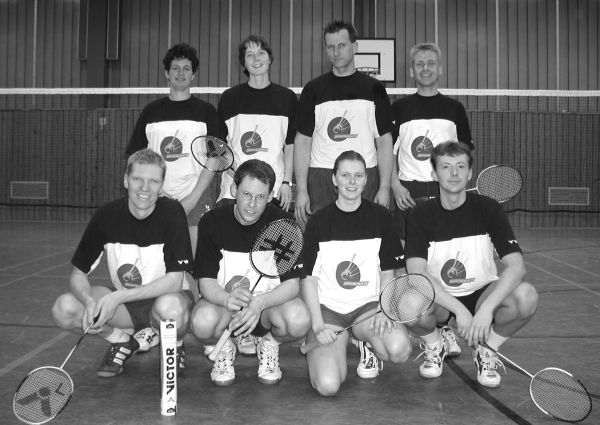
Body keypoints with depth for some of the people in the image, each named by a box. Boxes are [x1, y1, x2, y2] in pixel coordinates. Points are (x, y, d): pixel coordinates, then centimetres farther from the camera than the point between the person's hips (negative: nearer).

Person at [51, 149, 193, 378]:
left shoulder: (172, 213, -19)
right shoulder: (107, 216, -11)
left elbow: (174, 280, -22)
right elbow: (78, 275, -5)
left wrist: (118, 297, -29)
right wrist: (89, 301, -28)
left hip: (165, 297, -3)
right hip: (123, 301, 3)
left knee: (170, 307, -39)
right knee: (64, 308, -21)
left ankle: (174, 345, -2)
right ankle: (123, 341, 5)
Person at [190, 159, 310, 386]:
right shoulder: (212, 222, -10)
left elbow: (292, 284, -14)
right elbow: (206, 282, -12)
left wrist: (259, 303, -34)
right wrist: (228, 299, -36)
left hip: (270, 302, 0)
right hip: (223, 302, 0)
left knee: (299, 320, -33)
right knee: (202, 321, -35)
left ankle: (270, 344, 6)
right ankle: (224, 347, 5)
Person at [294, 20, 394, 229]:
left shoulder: (373, 89, 8)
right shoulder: (313, 89, 8)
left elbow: (384, 141, 7)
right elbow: (303, 141, 5)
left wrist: (384, 188, -3)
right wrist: (301, 190, -3)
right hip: (321, 179, 0)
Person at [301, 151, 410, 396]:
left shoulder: (380, 217, 5)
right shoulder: (319, 221, 1)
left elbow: (388, 274, 9)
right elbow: (309, 279, 1)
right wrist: (318, 325, -11)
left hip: (369, 305, 1)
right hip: (327, 308, -1)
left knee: (400, 349, -32)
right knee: (328, 385, -23)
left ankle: (369, 345, 4)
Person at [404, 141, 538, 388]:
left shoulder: (487, 209, -9)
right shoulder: (421, 216, -11)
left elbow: (516, 266, -19)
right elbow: (417, 274, -23)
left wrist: (487, 308, -33)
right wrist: (460, 309, -33)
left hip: (482, 294, 1)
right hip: (439, 299, -1)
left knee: (526, 296, -30)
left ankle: (486, 349, 2)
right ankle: (434, 345, 4)